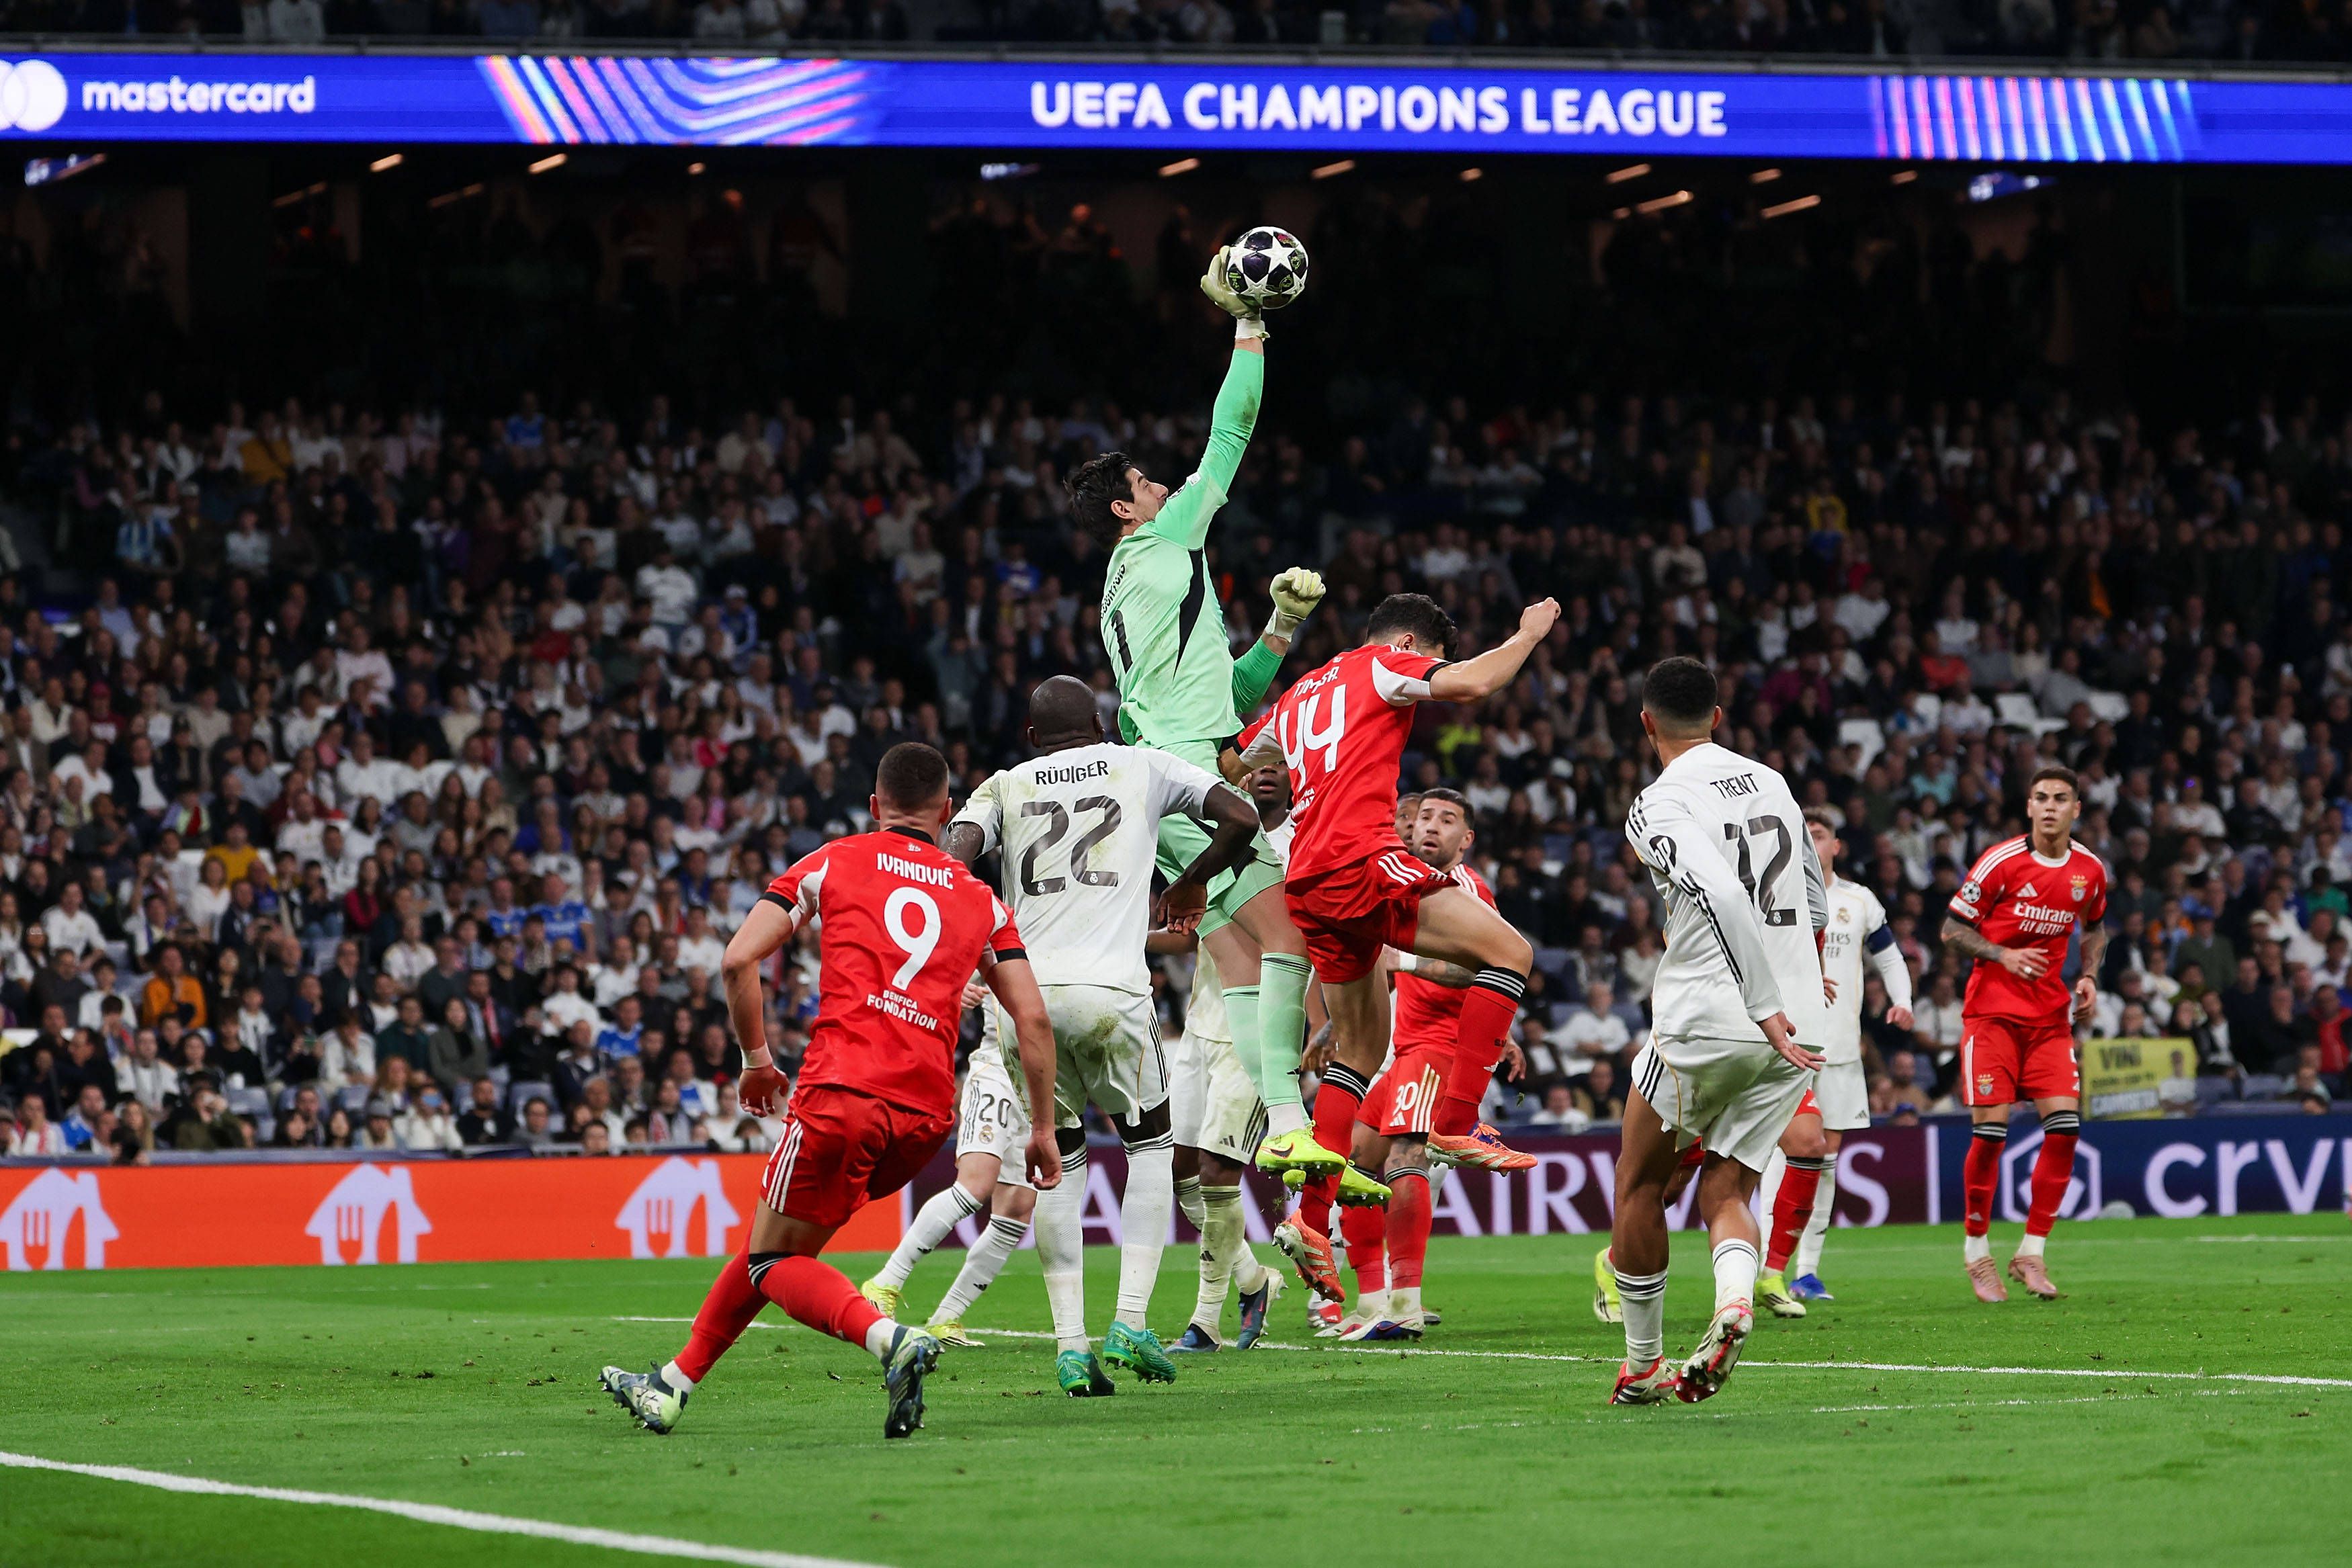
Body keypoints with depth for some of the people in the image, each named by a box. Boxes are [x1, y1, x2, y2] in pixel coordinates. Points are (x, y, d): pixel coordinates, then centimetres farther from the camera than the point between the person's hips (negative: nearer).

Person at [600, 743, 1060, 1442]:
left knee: (774, 1262, 5)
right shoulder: (981, 900, 18)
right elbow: (1033, 1019, 11)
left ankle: (891, 1339, -22)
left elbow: (738, 960, 3)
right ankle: (675, 1384, 24)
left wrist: (757, 1058, 15)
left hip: (843, 1089, -4)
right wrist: (1042, 1130, 17)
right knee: (777, 1240, 21)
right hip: (927, 1113, 5)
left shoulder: (834, 864, 12)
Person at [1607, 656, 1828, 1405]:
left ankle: (1642, 1363, 20)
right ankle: (1735, 1294, -21)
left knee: (1640, 1183, 14)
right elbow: (1814, 904, 21)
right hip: (1797, 1026, 6)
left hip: (1706, 1024, -5)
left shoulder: (1659, 808, -9)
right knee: (1725, 1192, 11)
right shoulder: (1770, 784, 11)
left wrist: (1768, 1014, -23)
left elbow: (1723, 898, -24)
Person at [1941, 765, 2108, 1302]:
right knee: (1990, 1129, -9)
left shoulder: (2090, 871, 4)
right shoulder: (2001, 862, -9)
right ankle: (1976, 1248, 8)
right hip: (1992, 1010, -4)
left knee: (2065, 1125, -8)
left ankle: (2031, 1252, 2)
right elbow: (1952, 931, -4)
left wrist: (2089, 976, 6)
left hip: (2051, 1014, 4)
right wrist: (2004, 955, -19)